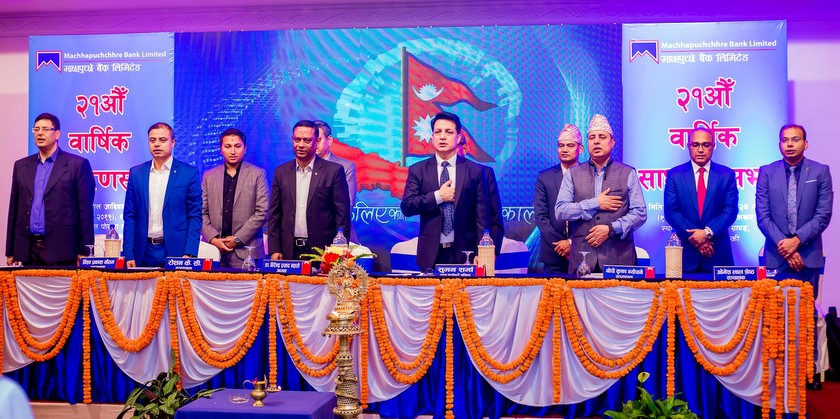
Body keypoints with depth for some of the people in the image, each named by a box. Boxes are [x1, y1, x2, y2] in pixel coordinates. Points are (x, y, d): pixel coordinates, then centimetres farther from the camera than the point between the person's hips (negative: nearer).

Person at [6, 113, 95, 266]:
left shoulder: (77, 165, 0)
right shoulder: (21, 166, 15)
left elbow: (85, 209, -3)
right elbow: (15, 209, 15)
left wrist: (84, 252, -8)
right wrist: (10, 252, 11)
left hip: (61, 250, -4)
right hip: (28, 249, 4)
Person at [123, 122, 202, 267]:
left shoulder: (189, 173, -1)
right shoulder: (136, 173, 8)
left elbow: (195, 216, -2)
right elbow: (130, 216, 8)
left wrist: (189, 254, -11)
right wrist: (128, 254, 0)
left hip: (176, 252, -2)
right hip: (144, 252, 3)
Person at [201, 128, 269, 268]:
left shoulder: (258, 174, 2)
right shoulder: (209, 176, 12)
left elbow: (262, 212, -4)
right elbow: (202, 212, 10)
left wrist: (238, 239, -8)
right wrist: (213, 239, -5)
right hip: (215, 249, 3)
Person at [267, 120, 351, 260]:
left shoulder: (334, 171, -2)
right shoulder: (281, 172, 8)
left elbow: (343, 215, -3)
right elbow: (274, 214, 9)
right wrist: (274, 249, 2)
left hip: (322, 251, -3)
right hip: (289, 252, 3)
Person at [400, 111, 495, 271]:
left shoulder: (475, 171, 3)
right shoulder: (417, 170, 6)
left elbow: (481, 216, 1)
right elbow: (406, 207, -2)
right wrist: (438, 197, -12)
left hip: (464, 254, 0)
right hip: (430, 254, 0)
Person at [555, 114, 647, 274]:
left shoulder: (628, 174, 7)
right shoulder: (573, 174, 9)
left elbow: (640, 213, 1)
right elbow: (560, 211, -1)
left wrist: (611, 229, -12)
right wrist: (595, 204, -8)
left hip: (619, 258, 0)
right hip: (582, 258, 1)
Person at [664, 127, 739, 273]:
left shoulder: (726, 175, 6)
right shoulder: (675, 175, 3)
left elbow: (731, 210, -2)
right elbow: (671, 211, -4)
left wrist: (708, 232, -16)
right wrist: (695, 238, -13)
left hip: (717, 253, 1)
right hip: (685, 252, -1)